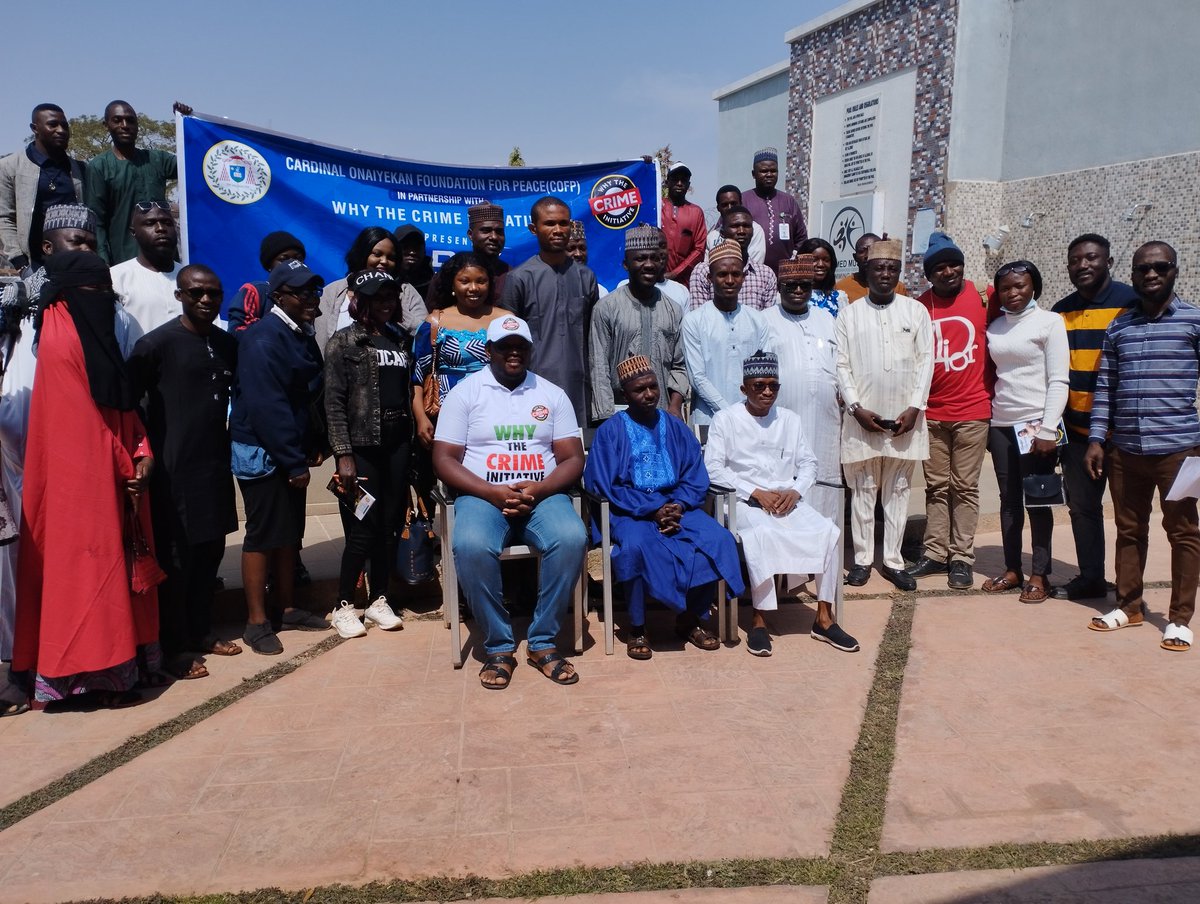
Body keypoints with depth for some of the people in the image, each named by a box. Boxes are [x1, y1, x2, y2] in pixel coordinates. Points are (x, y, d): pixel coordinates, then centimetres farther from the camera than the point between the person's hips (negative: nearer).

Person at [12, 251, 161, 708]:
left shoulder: (96, 337, 14)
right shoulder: (61, 342, -13)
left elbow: (122, 407, 11)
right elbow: (89, 423, -13)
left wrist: (141, 455, -3)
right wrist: (126, 467, -6)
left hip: (113, 476, 9)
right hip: (83, 479, -9)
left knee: (117, 563, 12)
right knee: (91, 567, -3)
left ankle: (128, 662, 20)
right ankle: (96, 675, 6)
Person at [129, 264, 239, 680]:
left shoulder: (227, 344, 9)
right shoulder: (156, 344, -9)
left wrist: (229, 441, 12)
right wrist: (145, 450, -9)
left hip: (216, 464, 6)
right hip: (173, 468, -6)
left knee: (211, 551, 14)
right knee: (175, 558, 0)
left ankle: (200, 630, 30)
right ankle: (174, 648, 12)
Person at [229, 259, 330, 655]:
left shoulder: (301, 336, 11)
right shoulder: (264, 339, -17)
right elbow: (267, 406, -23)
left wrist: (314, 445, 4)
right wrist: (295, 463, -21)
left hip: (290, 451, 9)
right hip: (262, 454, -9)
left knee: (290, 533, 14)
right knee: (263, 536, 0)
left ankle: (287, 609, 27)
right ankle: (257, 622, 11)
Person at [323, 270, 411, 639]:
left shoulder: (401, 339, 13)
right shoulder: (343, 342, -3)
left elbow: (408, 393, 13)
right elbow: (334, 402, -8)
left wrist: (412, 438, 6)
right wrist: (344, 455, -14)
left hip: (397, 445, 5)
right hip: (361, 446, -5)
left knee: (389, 526, 7)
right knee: (363, 529, -3)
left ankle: (379, 600, 20)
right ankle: (344, 606, 12)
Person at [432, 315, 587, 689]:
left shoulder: (552, 394, 11)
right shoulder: (465, 392, 5)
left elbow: (573, 459, 6)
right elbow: (444, 459, -1)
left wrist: (539, 490, -15)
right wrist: (493, 493, -16)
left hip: (542, 495, 2)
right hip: (483, 496, -1)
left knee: (571, 538, -31)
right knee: (471, 546, -35)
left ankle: (542, 642, -14)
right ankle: (498, 646, -14)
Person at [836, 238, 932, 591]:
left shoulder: (916, 311, 7)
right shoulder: (849, 314, 4)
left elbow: (926, 360, 3)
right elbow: (841, 365, 0)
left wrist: (915, 408, -6)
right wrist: (857, 408, -9)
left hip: (905, 418, 1)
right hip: (863, 417, -1)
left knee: (898, 490, 7)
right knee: (863, 490, 5)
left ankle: (893, 560, 15)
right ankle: (862, 559, 14)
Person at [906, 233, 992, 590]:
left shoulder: (984, 297, -1)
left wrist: (992, 392, 3)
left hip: (973, 411, -2)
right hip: (932, 413, 2)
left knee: (965, 487, 5)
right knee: (936, 486, 10)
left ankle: (962, 557, 11)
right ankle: (934, 552, 18)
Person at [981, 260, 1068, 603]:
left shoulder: (1049, 322, -3)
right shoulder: (995, 327, 11)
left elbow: (1058, 381, -9)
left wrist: (1047, 430, -15)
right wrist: (987, 424, 6)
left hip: (1036, 424, -5)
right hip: (1001, 424, 5)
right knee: (1009, 498, 9)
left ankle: (1039, 575, 9)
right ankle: (1012, 569, 18)